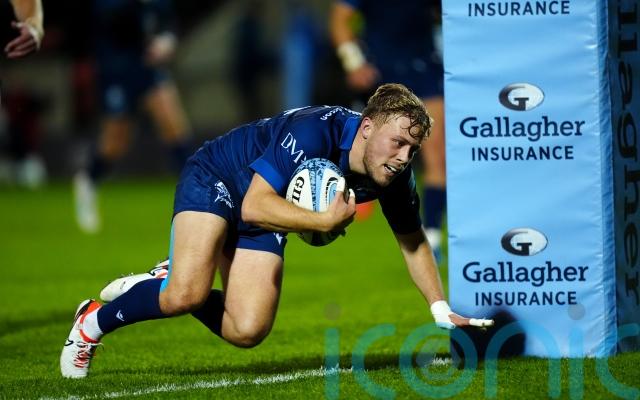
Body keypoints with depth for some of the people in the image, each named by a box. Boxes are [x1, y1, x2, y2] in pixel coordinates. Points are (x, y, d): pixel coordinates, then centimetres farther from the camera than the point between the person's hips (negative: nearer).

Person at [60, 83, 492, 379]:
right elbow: (255, 204, -38)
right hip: (216, 180, -6)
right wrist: (328, 220, -42)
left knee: (247, 332, -10)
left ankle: (165, 285, 17)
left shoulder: (395, 176, -16)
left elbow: (413, 241, 3)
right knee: (187, 295, -28)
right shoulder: (315, 131, -36)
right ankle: (93, 324, -1)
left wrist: (442, 310, 0)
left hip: (262, 221, 6)